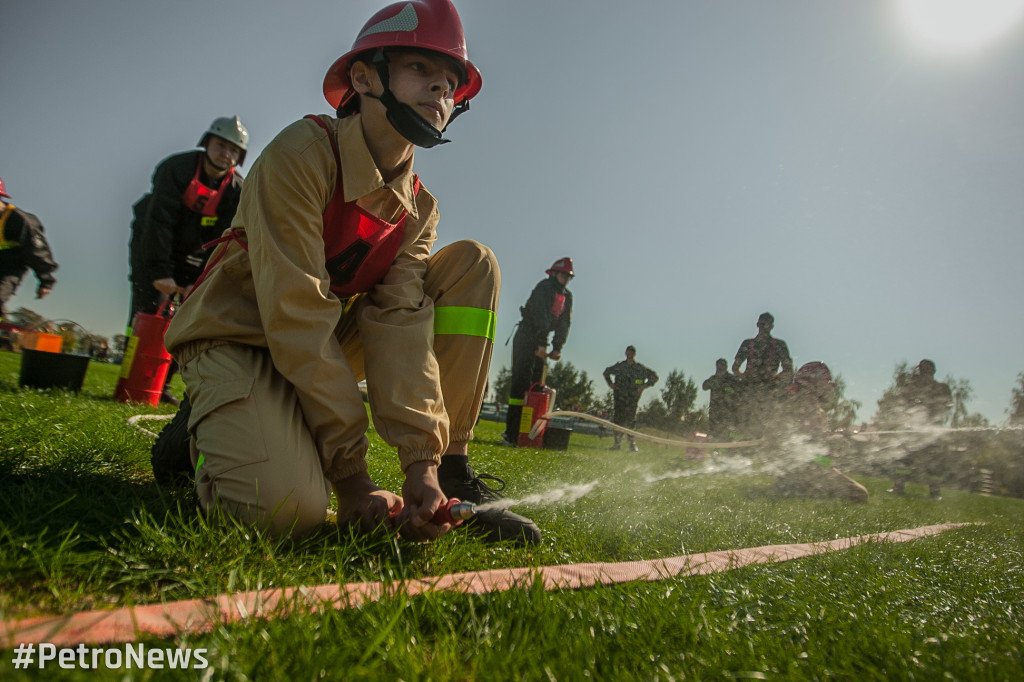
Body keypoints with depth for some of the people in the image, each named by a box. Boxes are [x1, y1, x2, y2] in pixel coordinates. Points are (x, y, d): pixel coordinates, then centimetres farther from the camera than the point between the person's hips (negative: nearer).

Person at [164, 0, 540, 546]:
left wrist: (421, 465, -28)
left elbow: (399, 325, -14)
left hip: (327, 343, 7)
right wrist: (352, 477, -27)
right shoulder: (303, 153, -20)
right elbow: (298, 319, -27)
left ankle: (451, 472, -10)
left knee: (472, 263, -8)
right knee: (288, 507, -36)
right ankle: (214, 430, 2)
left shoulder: (418, 208, 0)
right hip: (239, 339, -6)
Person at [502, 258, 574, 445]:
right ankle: (511, 434, -15)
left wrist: (557, 348, -5)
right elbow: (540, 316, -21)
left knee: (537, 384, 3)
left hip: (540, 341, 8)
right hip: (526, 337, -8)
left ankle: (526, 431, 6)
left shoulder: (567, 296, 12)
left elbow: (564, 324, 7)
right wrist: (541, 344, -28)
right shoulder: (544, 287, -11)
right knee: (521, 382, -13)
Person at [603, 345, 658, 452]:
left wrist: (645, 385, 0)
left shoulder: (640, 368, 4)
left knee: (630, 419, -9)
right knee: (618, 419, 1)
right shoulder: (619, 366, 9)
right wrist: (610, 383, 11)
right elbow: (606, 372, 26)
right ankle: (617, 442, 8)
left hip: (632, 399, -2)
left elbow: (654, 377, 12)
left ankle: (632, 444, -4)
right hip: (619, 397, 2)